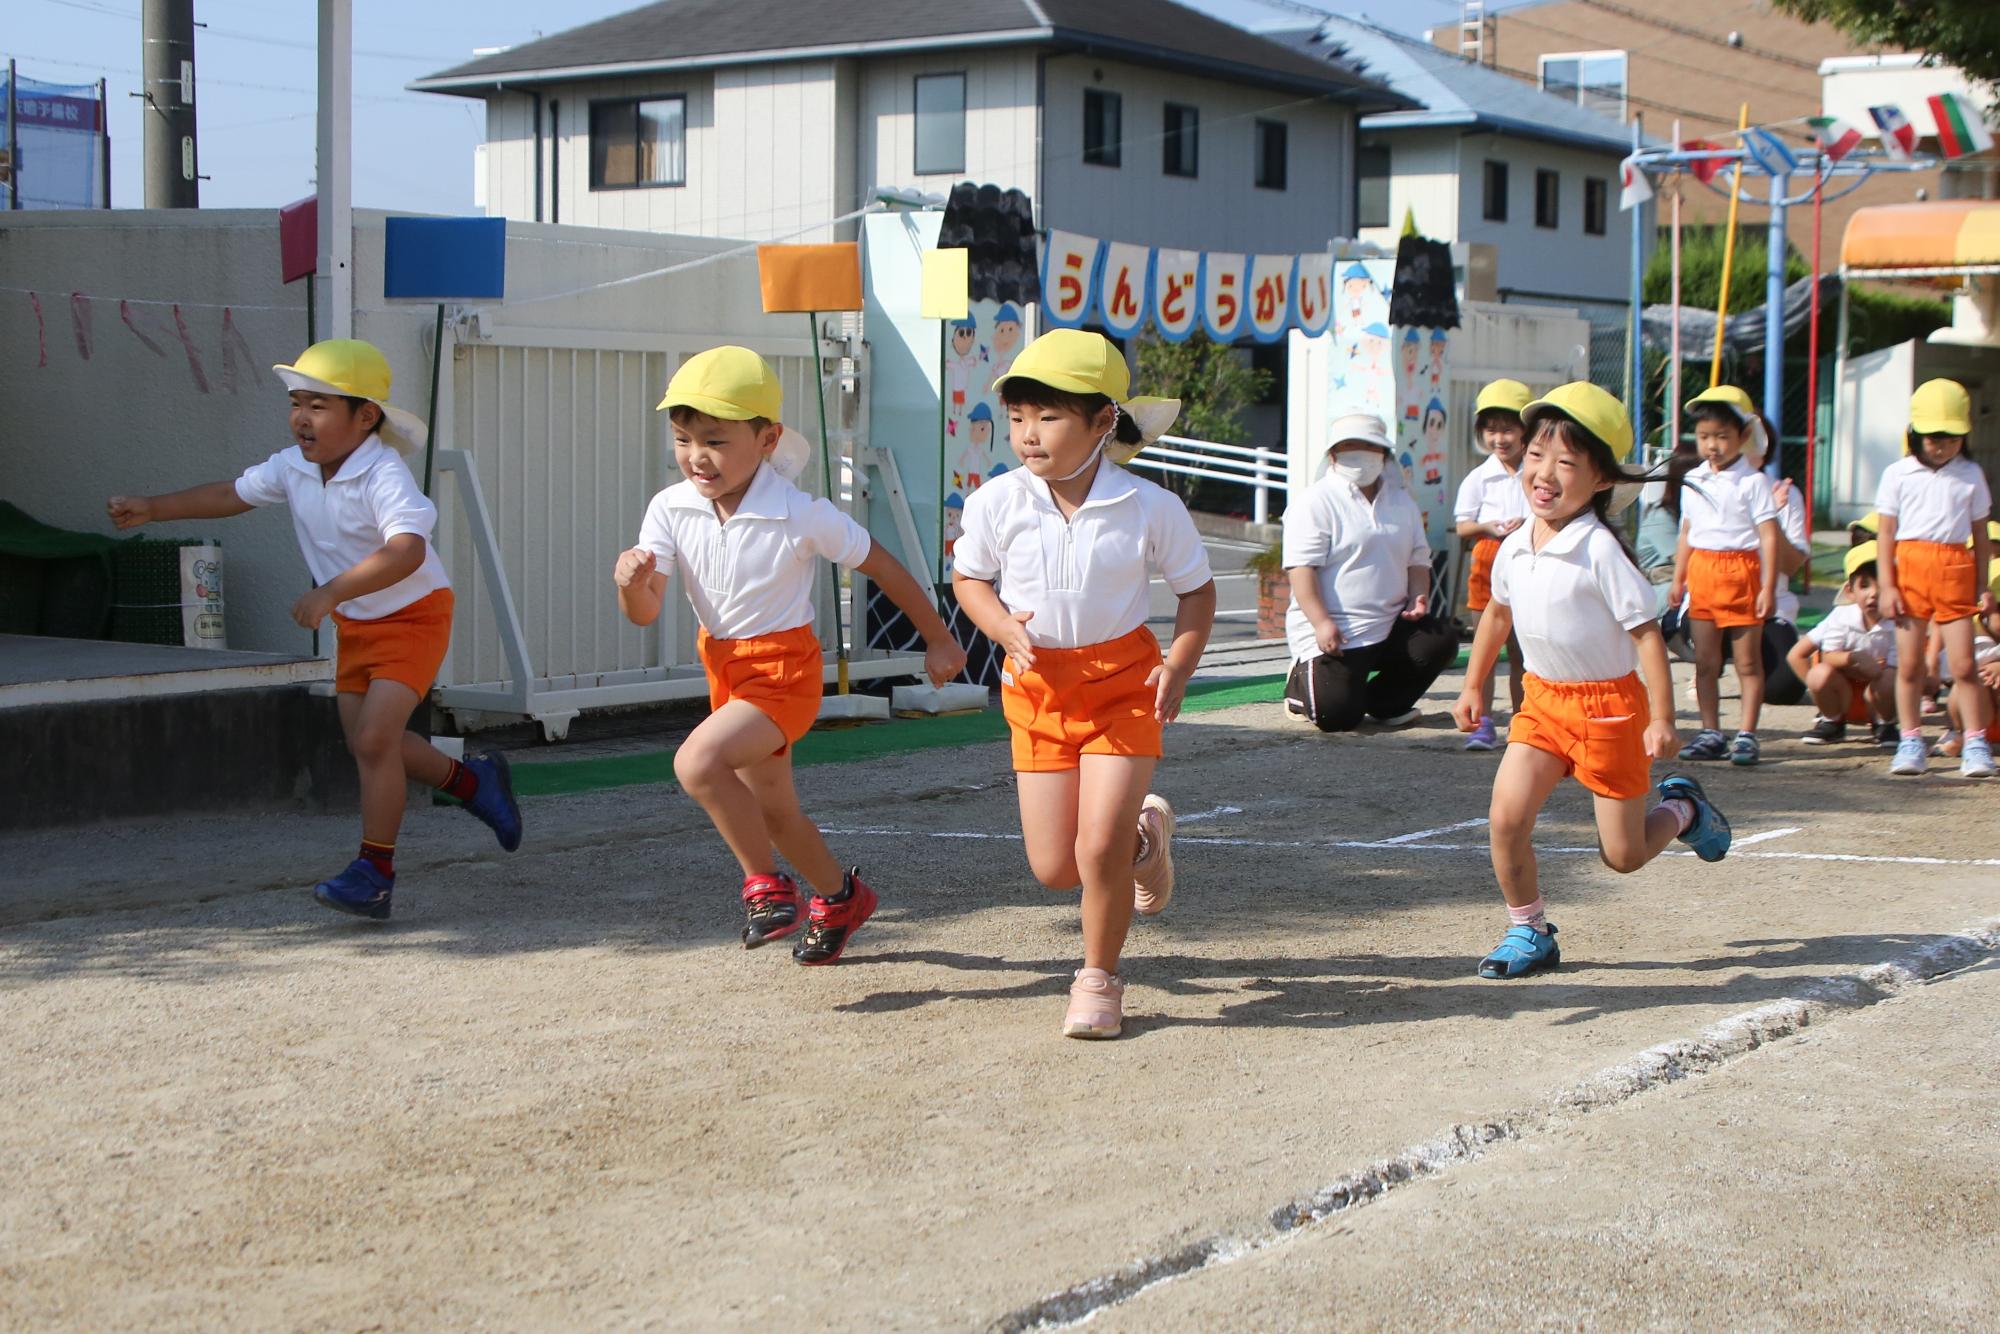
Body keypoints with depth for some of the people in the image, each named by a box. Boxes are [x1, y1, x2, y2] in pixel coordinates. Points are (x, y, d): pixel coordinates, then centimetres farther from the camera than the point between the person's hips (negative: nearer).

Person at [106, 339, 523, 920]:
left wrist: (331, 591, -47)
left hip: (413, 616, -9)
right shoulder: (292, 468, -2)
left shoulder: (383, 475, -28)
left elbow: (406, 550, -42)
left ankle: (375, 872, -5)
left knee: (374, 737, -17)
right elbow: (233, 494, 13)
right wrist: (152, 509, 4)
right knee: (366, 743, 12)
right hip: (355, 626, 9)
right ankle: (473, 779, 35)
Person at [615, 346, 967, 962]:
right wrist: (631, 582, -36)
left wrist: (938, 640, 0)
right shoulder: (670, 510, -10)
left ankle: (765, 883, -7)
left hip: (784, 667, -6)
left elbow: (881, 565, -8)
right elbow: (645, 613, -12)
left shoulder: (803, 515, -21)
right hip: (724, 666, 6)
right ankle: (840, 895, 46)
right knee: (772, 811, 20)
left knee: (697, 762, -28)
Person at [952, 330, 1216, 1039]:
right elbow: (969, 577, 8)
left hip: (1122, 680, -3)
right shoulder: (996, 502, -9)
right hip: (1036, 686, 3)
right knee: (1054, 868, 3)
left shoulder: (1149, 507, -12)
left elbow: (1197, 588, 2)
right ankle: (1144, 833, 37)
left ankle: (1100, 980, 10)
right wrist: (1004, 628, -12)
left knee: (1099, 846, -14)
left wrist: (1178, 667, -13)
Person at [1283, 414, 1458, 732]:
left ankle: (1384, 704, 8)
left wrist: (1418, 597, -2)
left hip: (1390, 627, 6)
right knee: (1337, 716, -18)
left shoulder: (1401, 502, 14)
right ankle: (1301, 682, 19)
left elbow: (1417, 559, 19)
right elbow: (1301, 568, -15)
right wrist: (1321, 623, -24)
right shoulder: (1315, 503, -8)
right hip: (1333, 634, -6)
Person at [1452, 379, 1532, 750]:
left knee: (1520, 651, 9)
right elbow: (1463, 525, 0)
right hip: (1488, 563, 0)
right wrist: (1490, 527, -18)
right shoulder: (1479, 478, 0)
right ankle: (1482, 723, 1)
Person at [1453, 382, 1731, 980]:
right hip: (1542, 699, 5)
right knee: (1505, 818, -12)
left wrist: (1661, 718, -20)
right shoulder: (1515, 547, -1)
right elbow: (1498, 613, 18)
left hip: (1608, 703, -5)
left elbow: (1646, 632, -18)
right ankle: (1528, 932, 7)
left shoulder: (1602, 551, -20)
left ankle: (1682, 808, 37)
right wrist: (1474, 685, 23)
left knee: (1623, 854, 5)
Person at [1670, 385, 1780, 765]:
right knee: (1705, 661, 7)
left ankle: (1746, 735, 5)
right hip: (1701, 573, 5)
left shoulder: (1752, 482, -7)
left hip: (1740, 571, -5)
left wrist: (1768, 587, -15)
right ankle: (1710, 734, 14)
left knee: (1747, 660, 1)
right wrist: (1678, 579, 14)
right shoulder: (1693, 481, 10)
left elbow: (1768, 536, -10)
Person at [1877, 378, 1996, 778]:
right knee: (1909, 665, 3)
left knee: (1963, 665, -4)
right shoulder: (1898, 474, 4)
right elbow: (1887, 534, 3)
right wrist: (1887, 586, -4)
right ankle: (1910, 742, 12)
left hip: (1956, 571, 0)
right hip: (1910, 568, 0)